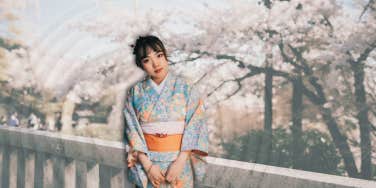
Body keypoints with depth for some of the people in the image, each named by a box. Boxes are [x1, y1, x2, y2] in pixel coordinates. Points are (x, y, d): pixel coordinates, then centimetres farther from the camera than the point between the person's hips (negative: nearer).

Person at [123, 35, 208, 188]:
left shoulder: (185, 87, -5)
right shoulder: (136, 91, -1)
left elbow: (195, 125, -9)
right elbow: (133, 131, -4)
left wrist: (179, 163, -16)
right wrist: (148, 165, -13)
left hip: (179, 159, -1)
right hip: (148, 160, 1)